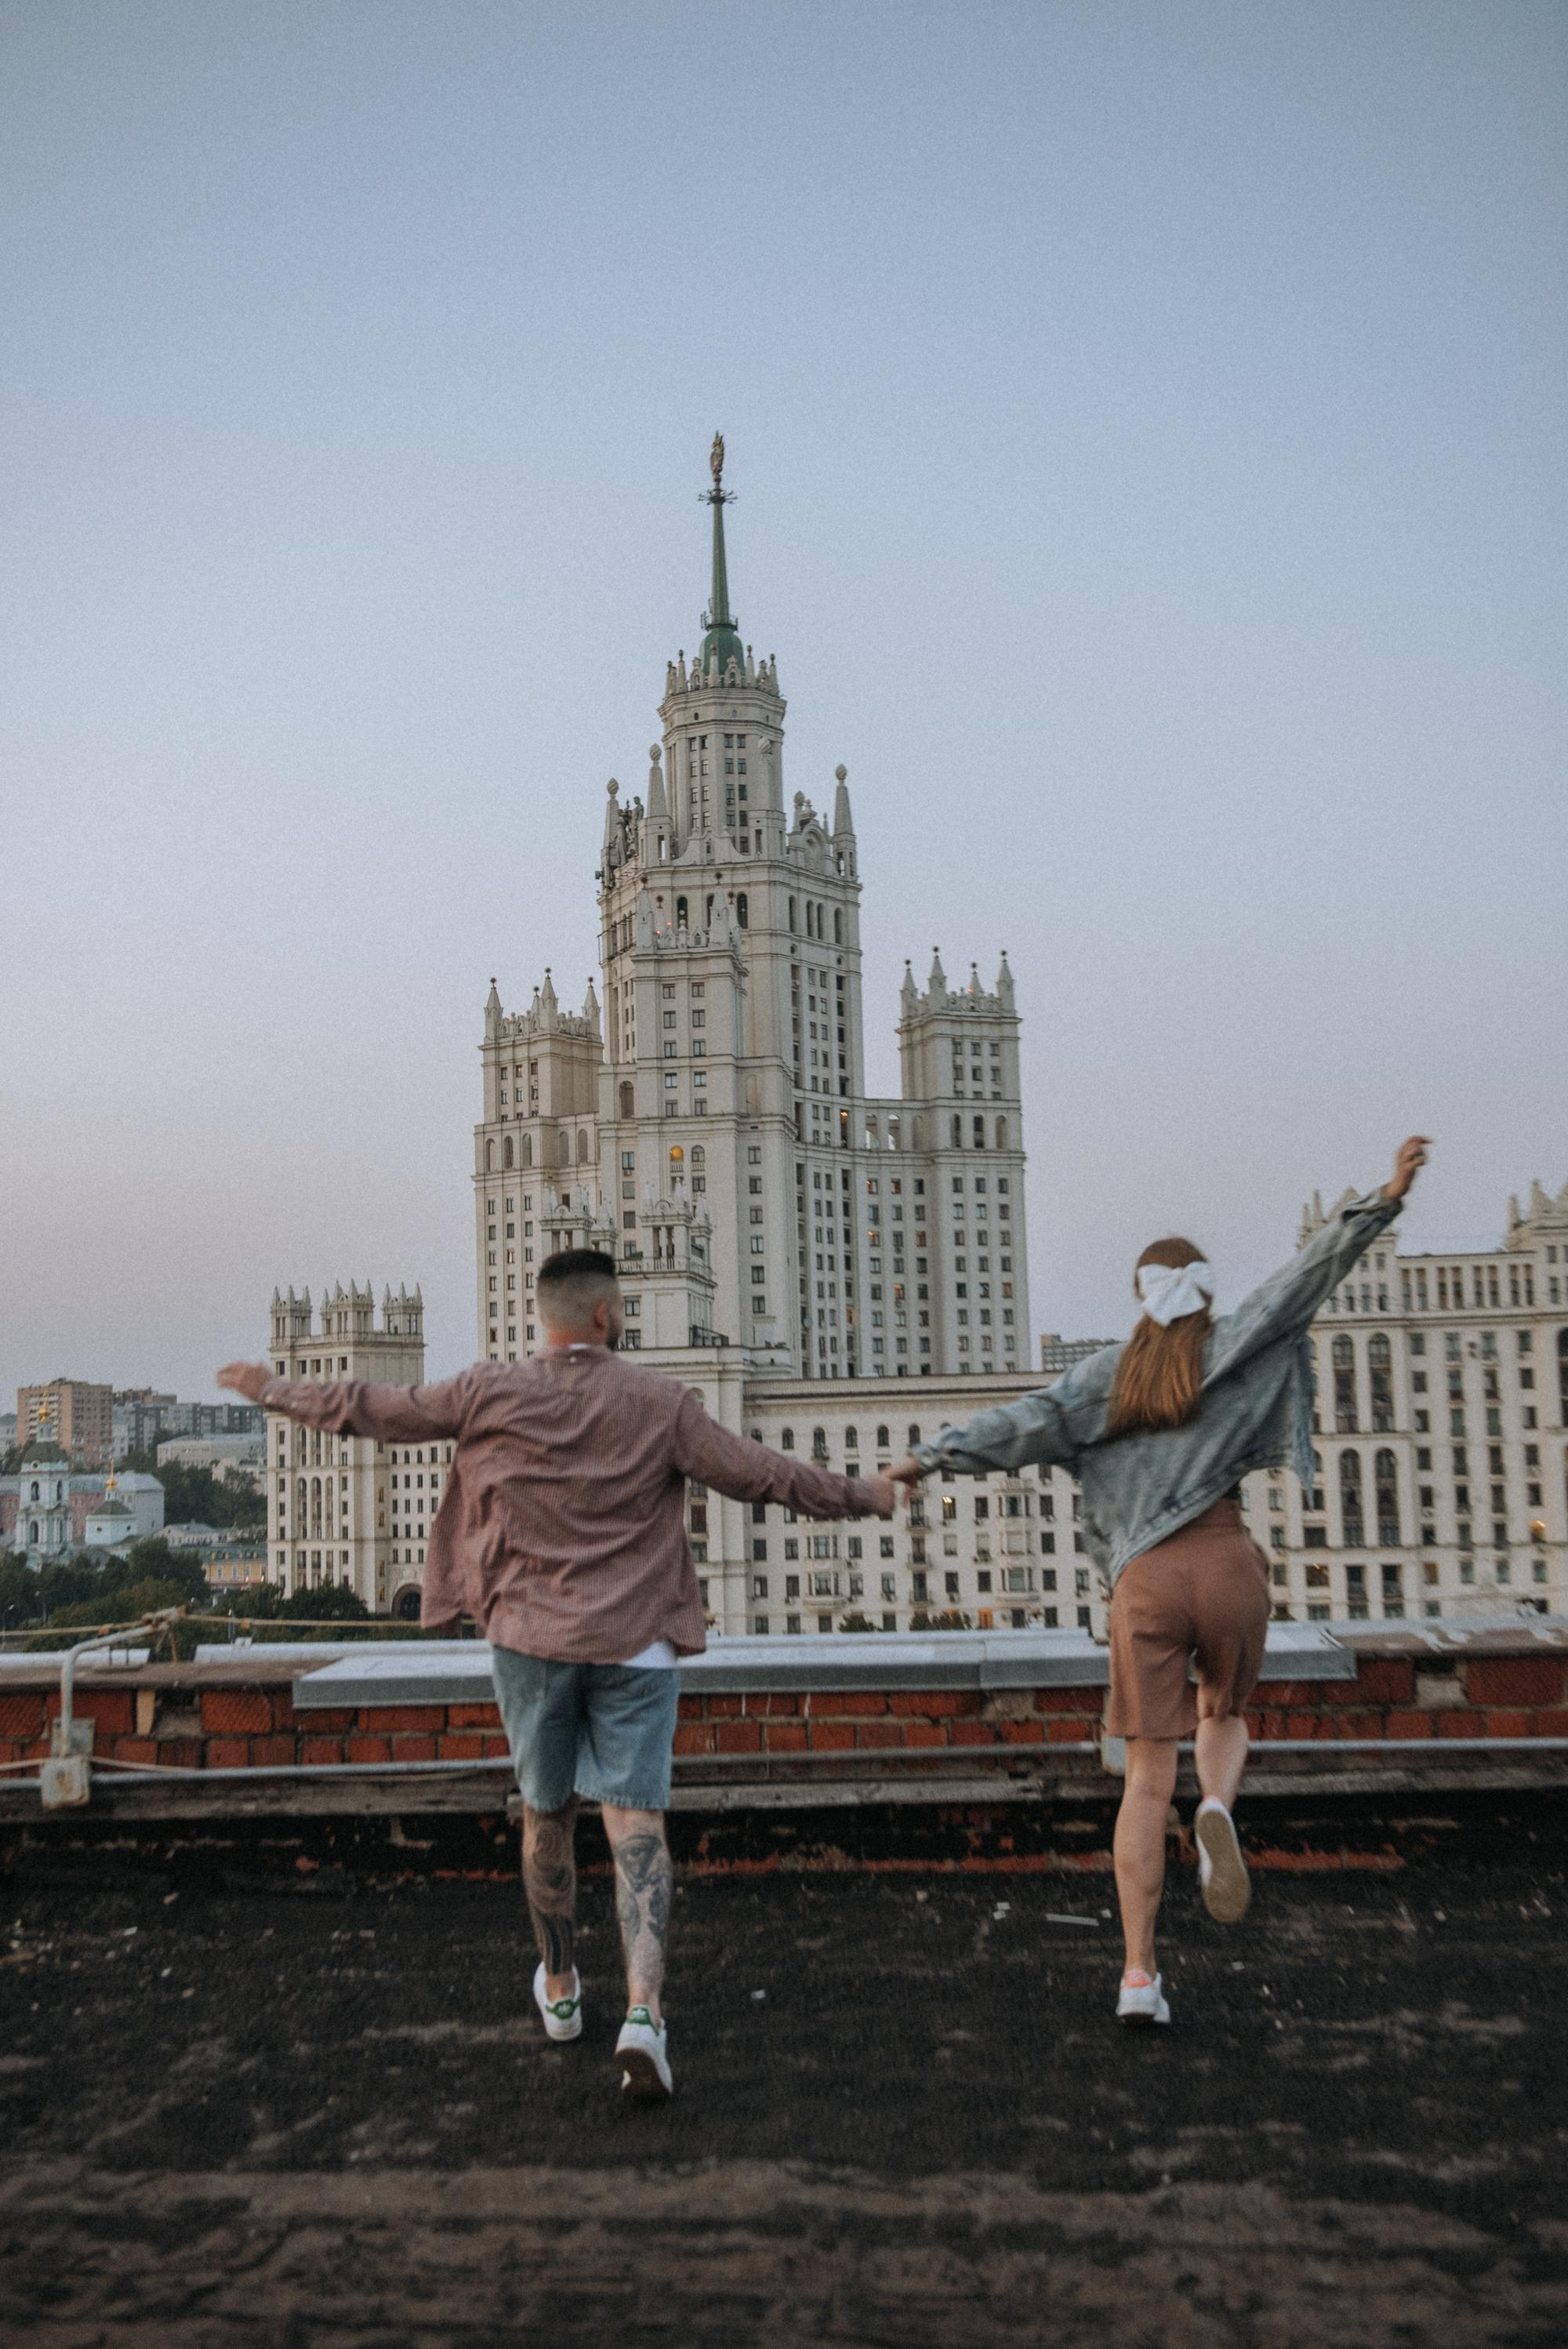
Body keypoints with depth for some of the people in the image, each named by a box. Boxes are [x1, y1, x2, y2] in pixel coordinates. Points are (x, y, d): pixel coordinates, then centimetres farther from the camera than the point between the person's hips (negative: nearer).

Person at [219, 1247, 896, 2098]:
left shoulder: (490, 1394, -3)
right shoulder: (659, 1403, -6)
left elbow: (372, 1409, 6)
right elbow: (761, 1474, -3)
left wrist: (273, 1389, 21)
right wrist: (864, 1496, 10)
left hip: (531, 1638, 2)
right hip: (632, 1643, -1)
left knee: (546, 1813, 18)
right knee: (635, 1821, -1)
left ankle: (559, 1988, 34)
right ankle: (643, 2012, -15)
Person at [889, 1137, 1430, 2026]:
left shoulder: (1107, 1373, 12)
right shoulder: (1233, 1349, 10)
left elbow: (1025, 1423, 0)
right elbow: (1308, 1275, 1)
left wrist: (930, 1457, -1)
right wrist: (1384, 1200, -2)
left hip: (1146, 1580, 0)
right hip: (1227, 1566, 0)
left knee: (1149, 1778, 5)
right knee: (1223, 1716, 27)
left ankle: (1139, 1973, -2)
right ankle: (1219, 1812, -8)